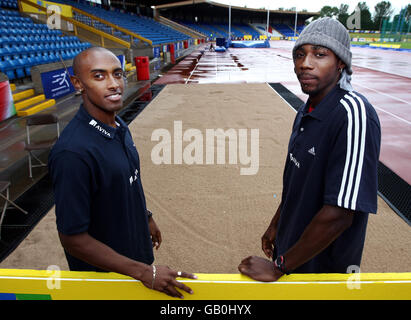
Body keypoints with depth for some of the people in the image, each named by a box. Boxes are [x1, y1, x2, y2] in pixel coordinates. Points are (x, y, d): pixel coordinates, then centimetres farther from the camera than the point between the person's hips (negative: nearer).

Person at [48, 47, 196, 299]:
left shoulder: (119, 127, -4)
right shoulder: (72, 152, -31)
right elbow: (73, 239, -26)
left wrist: (146, 217, 18)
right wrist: (145, 272, -23)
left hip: (136, 252, 7)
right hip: (103, 271, -7)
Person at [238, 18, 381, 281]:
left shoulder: (353, 115, -28)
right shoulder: (306, 111, 1)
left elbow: (339, 215, -30)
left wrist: (277, 267, -21)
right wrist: (276, 225, 16)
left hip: (325, 266, -7)